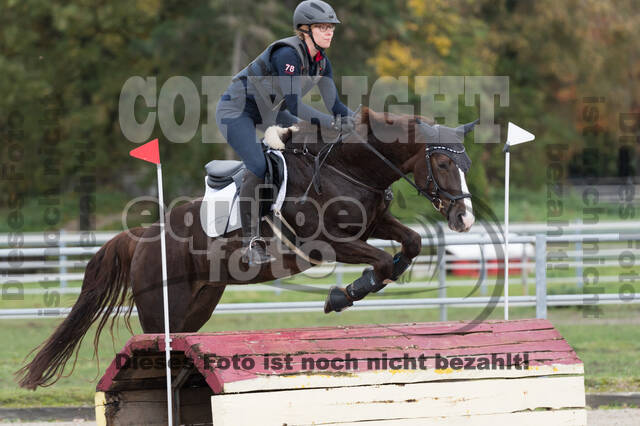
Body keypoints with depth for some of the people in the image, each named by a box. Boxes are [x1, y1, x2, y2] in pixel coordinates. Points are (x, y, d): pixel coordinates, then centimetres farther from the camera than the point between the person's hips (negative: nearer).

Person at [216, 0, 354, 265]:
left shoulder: (321, 62, -2)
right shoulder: (288, 54, -28)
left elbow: (333, 104, -3)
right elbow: (293, 104, -33)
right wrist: (331, 122, -37)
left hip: (267, 114, 10)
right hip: (236, 110, -10)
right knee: (258, 167, -26)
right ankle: (251, 243, -21)